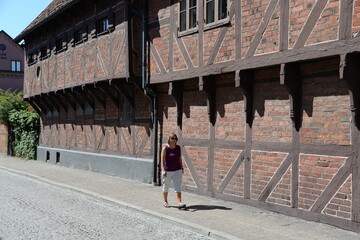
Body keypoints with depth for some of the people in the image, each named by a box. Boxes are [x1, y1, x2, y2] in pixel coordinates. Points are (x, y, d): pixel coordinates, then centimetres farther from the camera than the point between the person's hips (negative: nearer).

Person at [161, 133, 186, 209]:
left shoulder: (178, 148, 2)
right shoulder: (165, 148, -10)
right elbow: (162, 160, -15)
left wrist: (182, 168, 14)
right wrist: (163, 170, -24)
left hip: (177, 170, 2)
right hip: (167, 171, -2)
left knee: (178, 187, -6)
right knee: (166, 187, 13)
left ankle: (179, 203, -12)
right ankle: (165, 202, 31)